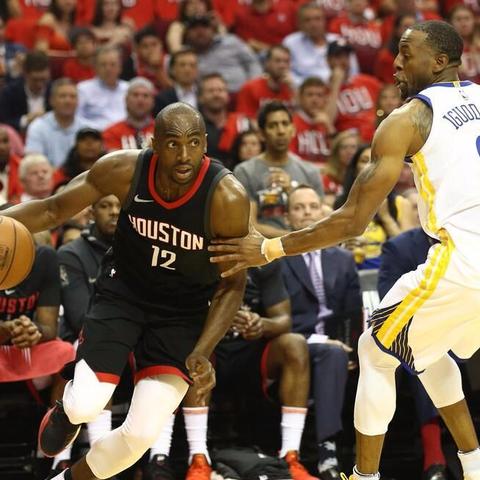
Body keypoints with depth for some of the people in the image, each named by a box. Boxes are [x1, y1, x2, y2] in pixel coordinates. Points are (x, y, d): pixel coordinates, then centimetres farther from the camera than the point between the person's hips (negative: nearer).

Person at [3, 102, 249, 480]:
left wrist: (202, 353, -24)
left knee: (143, 433, -10)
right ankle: (68, 409, 25)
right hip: (122, 292, 1)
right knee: (85, 408, -16)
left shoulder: (227, 197, -26)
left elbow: (232, 285, -14)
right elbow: (54, 209, -5)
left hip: (184, 312, -1)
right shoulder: (124, 171, -20)